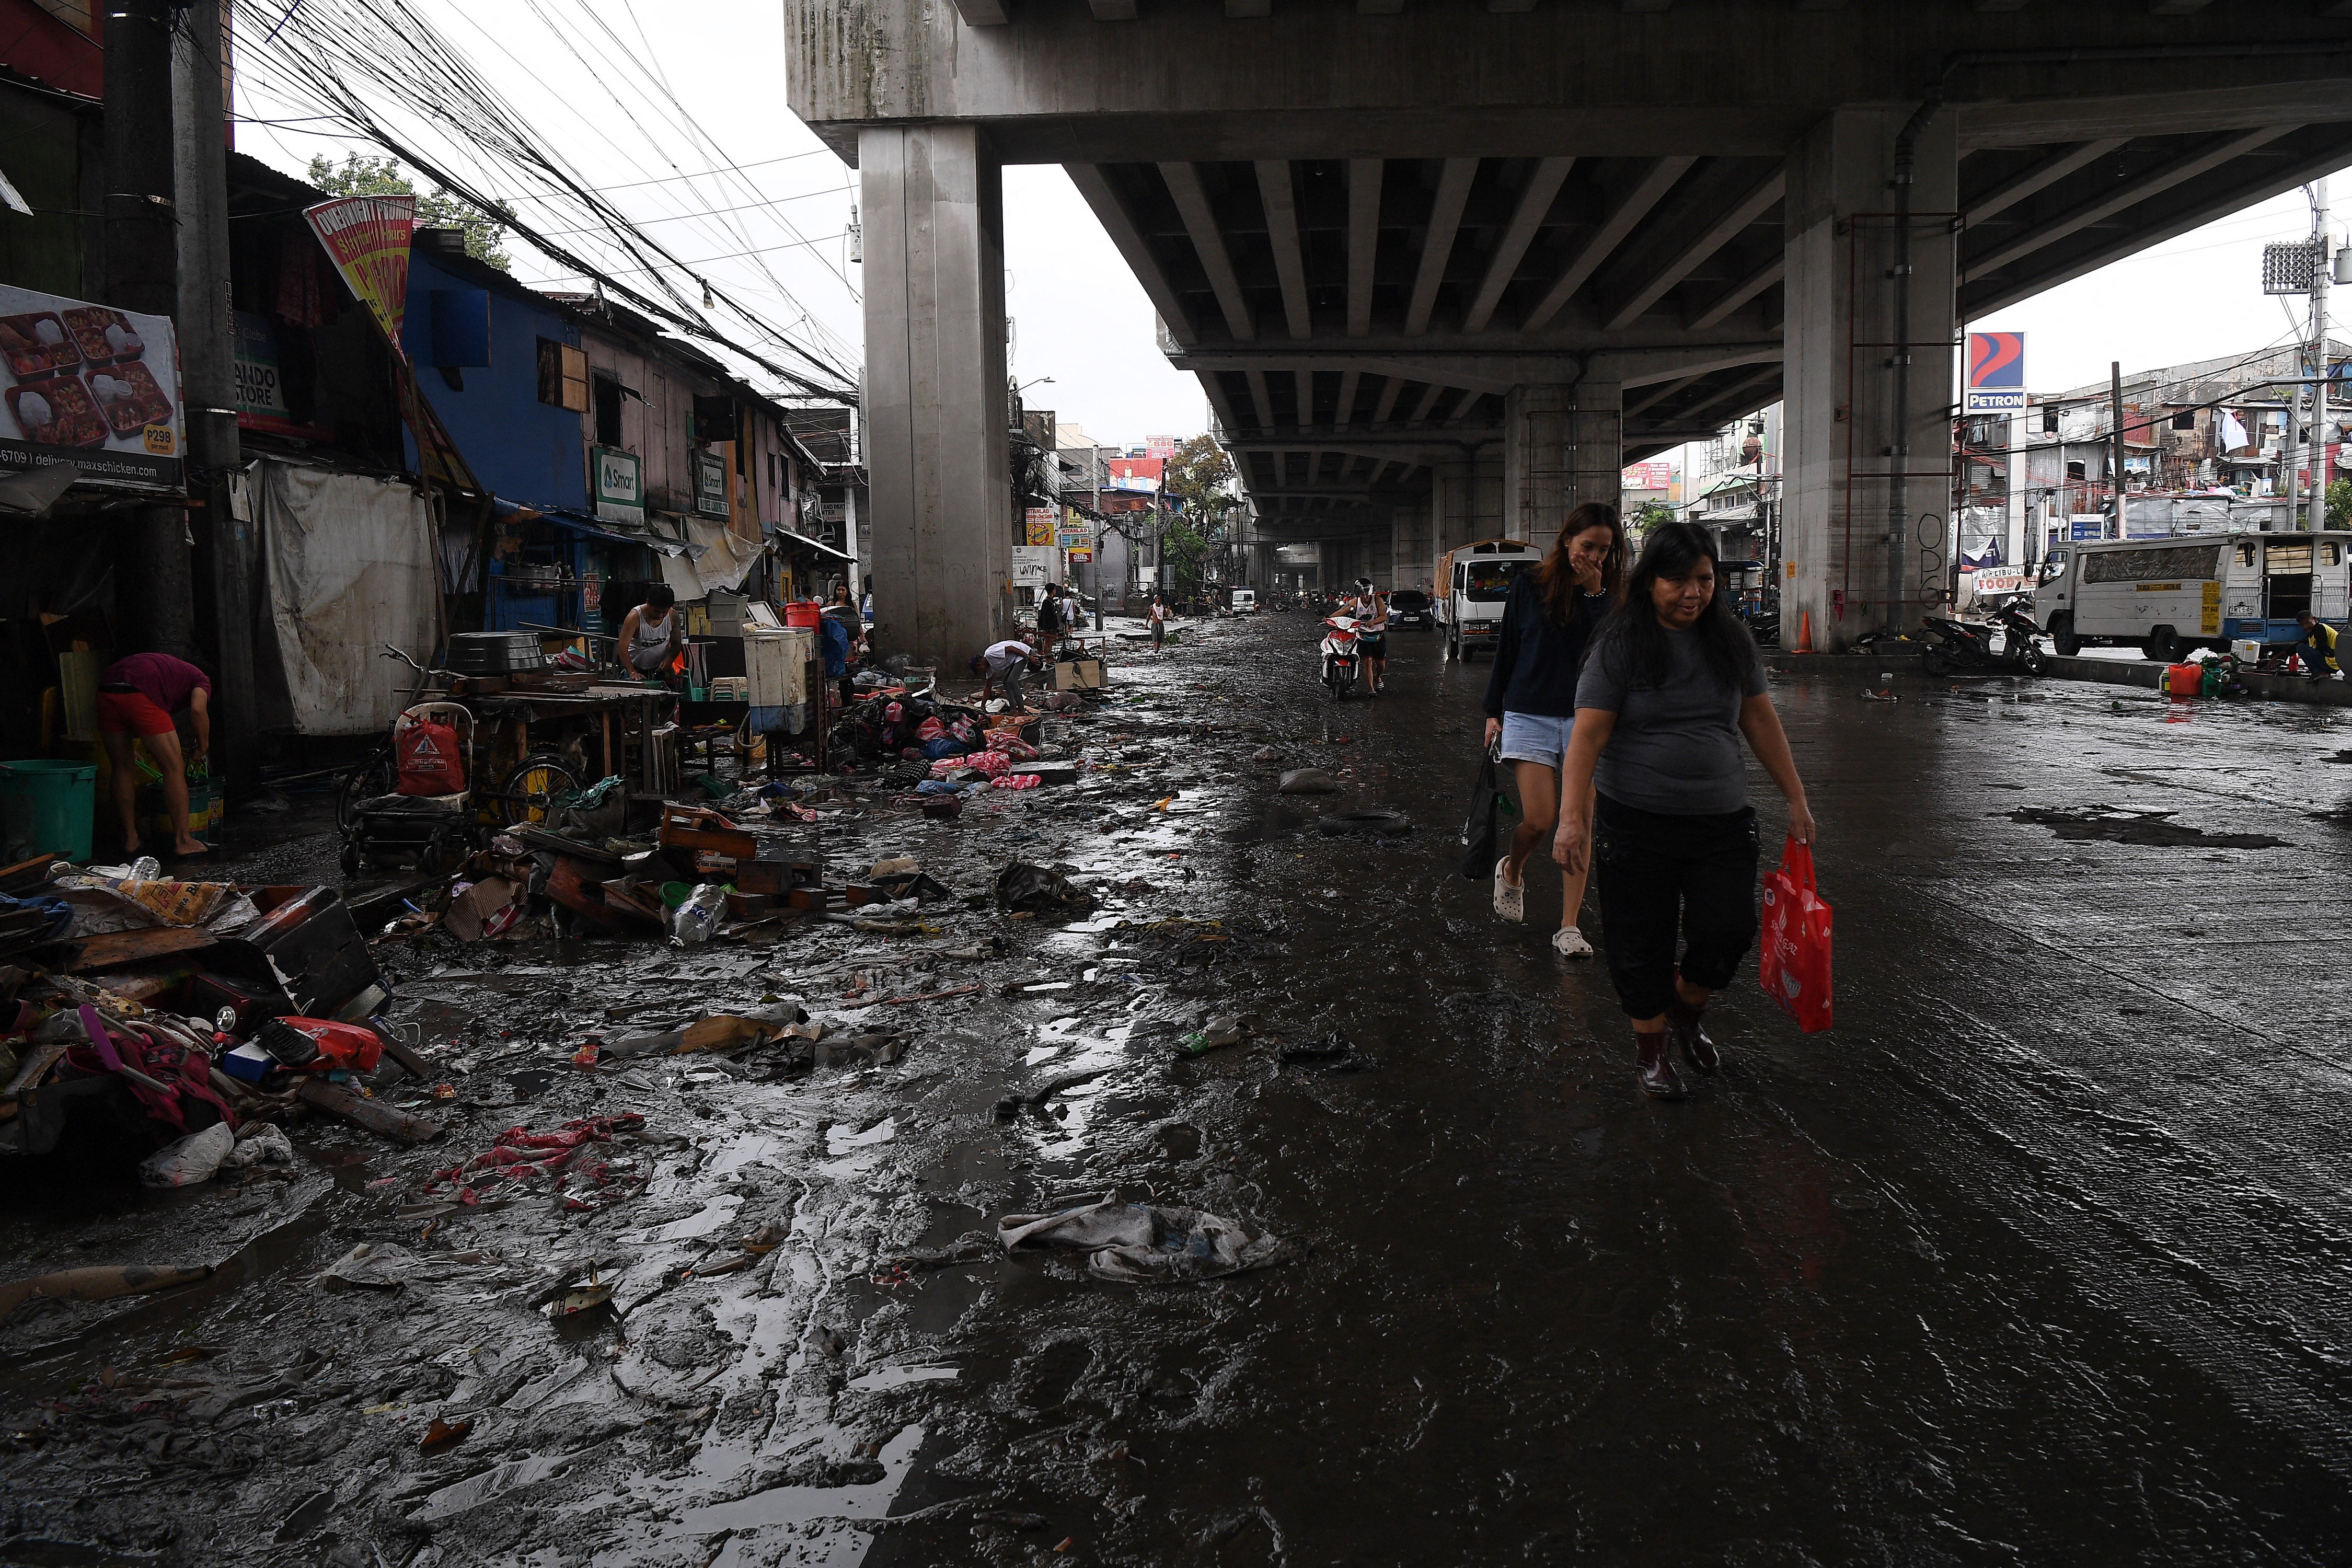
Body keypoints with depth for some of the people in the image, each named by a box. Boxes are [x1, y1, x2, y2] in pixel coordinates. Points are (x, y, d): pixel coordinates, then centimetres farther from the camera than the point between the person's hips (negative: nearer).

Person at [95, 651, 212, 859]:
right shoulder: (201, 680, 22)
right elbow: (198, 711, 0)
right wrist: (202, 748, 13)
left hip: (106, 690, 7)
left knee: (122, 768, 19)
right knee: (174, 768, 4)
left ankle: (130, 841, 24)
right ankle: (183, 841, 7)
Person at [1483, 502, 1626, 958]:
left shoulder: (1611, 594, 5)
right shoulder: (1530, 585, 2)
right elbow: (1506, 650, 7)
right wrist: (1493, 712, 7)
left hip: (1587, 716, 2)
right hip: (1530, 715, -1)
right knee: (1539, 821, -9)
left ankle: (1569, 926, 6)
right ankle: (1511, 871, 25)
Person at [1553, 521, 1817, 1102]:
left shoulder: (1731, 640, 7)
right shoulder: (1621, 645, -7)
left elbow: (1761, 720, 15)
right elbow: (1588, 733, -13)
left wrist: (1796, 797, 15)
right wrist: (1572, 818, -22)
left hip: (1722, 821, 4)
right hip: (1635, 822, -4)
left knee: (1729, 932, -2)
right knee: (1640, 944, 3)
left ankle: (1685, 1013, 29)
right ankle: (1650, 1049, 25)